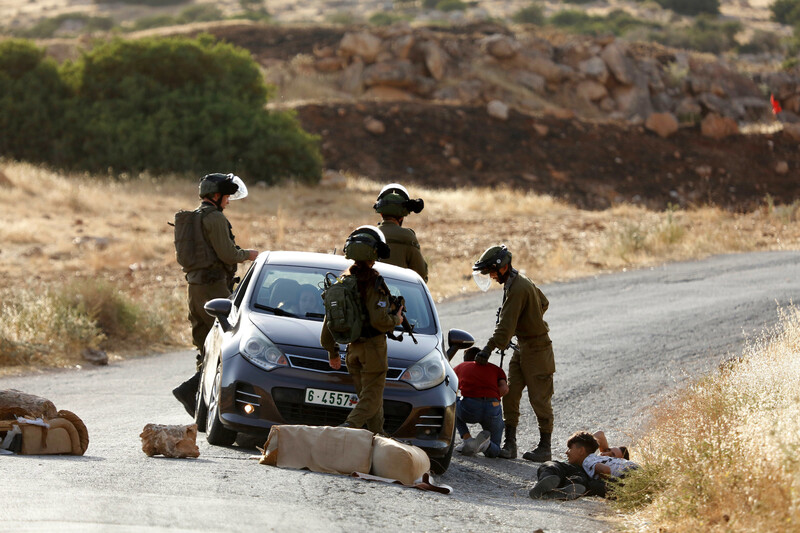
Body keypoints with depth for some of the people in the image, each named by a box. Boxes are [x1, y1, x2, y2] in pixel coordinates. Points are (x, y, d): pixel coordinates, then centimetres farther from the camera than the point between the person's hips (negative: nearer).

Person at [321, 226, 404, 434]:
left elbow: (330, 319, 11)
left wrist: (332, 351, 20)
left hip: (352, 348, 7)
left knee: (370, 399, 16)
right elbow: (379, 320, -22)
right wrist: (396, 320, -1)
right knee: (371, 399, -4)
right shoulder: (373, 282, -16)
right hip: (373, 346, -7)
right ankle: (346, 430, -24)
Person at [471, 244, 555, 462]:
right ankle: (510, 444, 5)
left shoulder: (517, 289, -22)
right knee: (510, 395, 3)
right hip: (522, 348, 10)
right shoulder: (522, 280, 9)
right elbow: (543, 303, 23)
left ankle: (545, 448, 6)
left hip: (537, 350, -10)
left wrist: (488, 349, -26)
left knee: (539, 399, -2)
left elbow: (506, 325, -26)